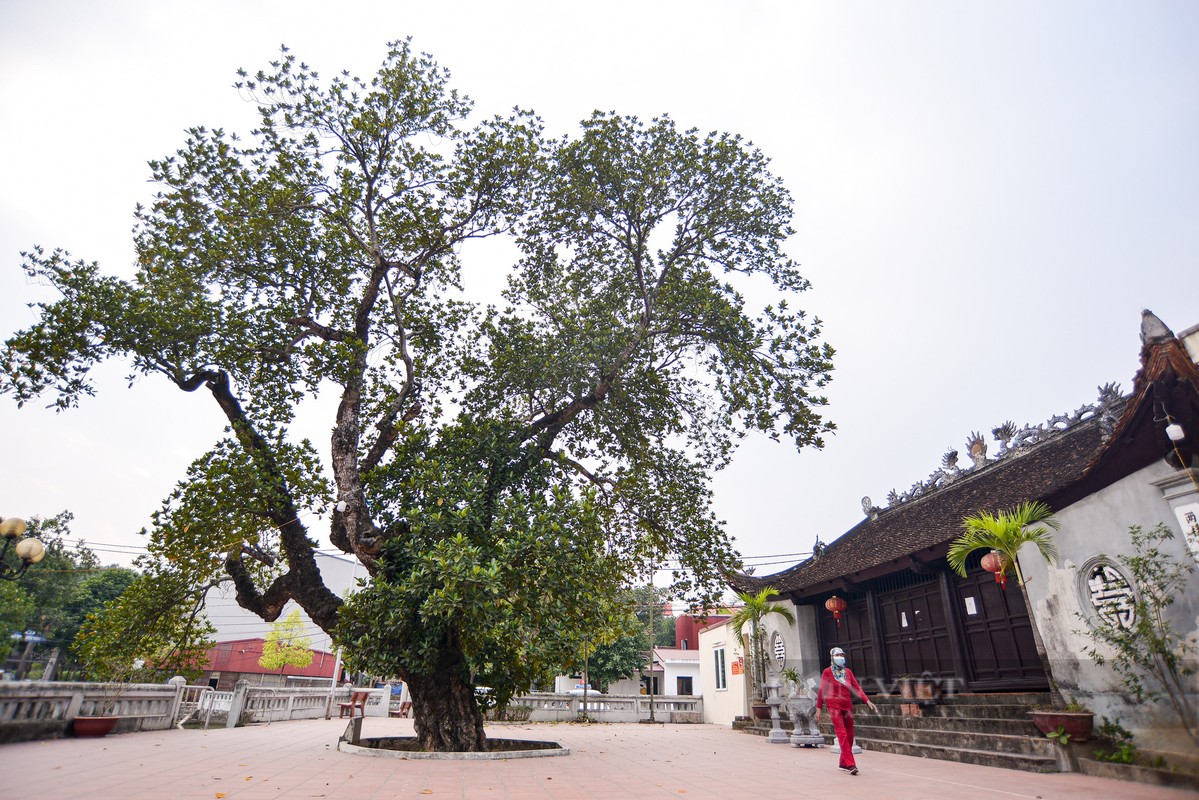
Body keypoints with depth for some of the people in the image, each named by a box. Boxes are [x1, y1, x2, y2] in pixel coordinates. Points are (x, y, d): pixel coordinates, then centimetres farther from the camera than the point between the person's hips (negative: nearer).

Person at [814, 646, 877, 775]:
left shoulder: (848, 672, 8)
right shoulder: (827, 672, -5)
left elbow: (857, 688, 3)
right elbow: (821, 691, -2)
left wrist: (868, 701, -10)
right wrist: (818, 709, -2)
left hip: (847, 705, 5)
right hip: (834, 706, -5)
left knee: (849, 736, 8)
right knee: (842, 734, -13)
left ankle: (843, 763, 22)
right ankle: (850, 764, -15)